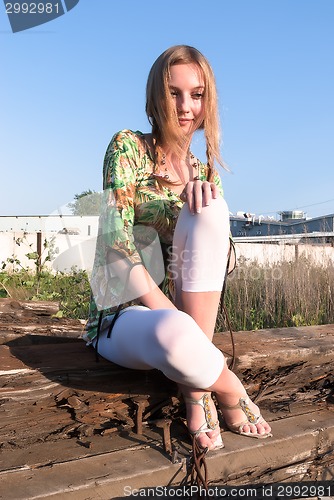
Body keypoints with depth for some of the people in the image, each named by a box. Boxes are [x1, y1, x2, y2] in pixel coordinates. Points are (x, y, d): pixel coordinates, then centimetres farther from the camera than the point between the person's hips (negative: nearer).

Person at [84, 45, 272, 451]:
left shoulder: (205, 172, 12)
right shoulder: (128, 147, -4)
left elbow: (213, 246, 0)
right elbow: (117, 239, -16)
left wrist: (201, 193, -22)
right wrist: (172, 320, -24)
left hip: (184, 311, 5)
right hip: (124, 317, -4)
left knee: (210, 210, -24)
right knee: (173, 335, -42)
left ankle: (197, 389, -21)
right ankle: (230, 392, -8)